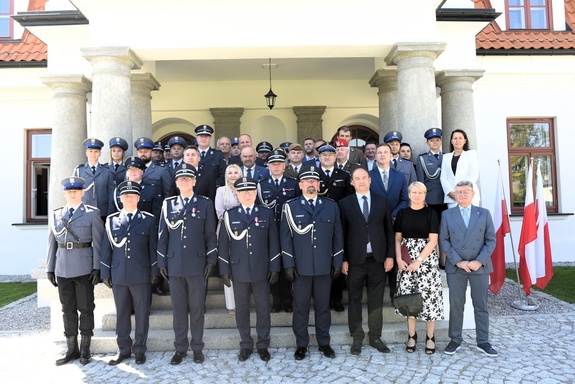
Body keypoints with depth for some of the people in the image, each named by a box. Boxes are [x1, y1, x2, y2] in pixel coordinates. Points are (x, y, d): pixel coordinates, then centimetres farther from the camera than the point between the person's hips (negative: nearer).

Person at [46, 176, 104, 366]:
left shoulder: (92, 213, -1)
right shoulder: (56, 214, 10)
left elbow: (98, 242, -4)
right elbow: (52, 242, 11)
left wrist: (97, 267, -10)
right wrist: (50, 268, 8)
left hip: (84, 269, -4)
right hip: (62, 269, 4)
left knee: (85, 309, 5)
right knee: (68, 309, 11)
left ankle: (85, 350, 17)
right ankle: (72, 349, 22)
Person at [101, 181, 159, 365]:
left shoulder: (148, 219, 3)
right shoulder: (112, 220, 8)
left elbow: (153, 247, 2)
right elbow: (106, 248, 8)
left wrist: (154, 272, 0)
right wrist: (105, 273, 5)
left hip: (141, 274, -1)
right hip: (118, 274, 2)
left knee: (142, 314, 6)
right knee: (121, 314, 10)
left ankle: (139, 350, 19)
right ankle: (124, 349, 24)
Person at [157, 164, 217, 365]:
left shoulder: (205, 204, 2)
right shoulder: (168, 204, 7)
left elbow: (210, 234, 2)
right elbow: (163, 234, 7)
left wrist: (211, 260, -3)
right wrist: (162, 262, 3)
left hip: (197, 264, -1)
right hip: (174, 264, 2)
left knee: (197, 307, 6)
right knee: (178, 307, 9)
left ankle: (197, 347, 19)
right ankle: (180, 348, 21)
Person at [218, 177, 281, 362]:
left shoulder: (267, 213, 3)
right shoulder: (229, 215, 2)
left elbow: (273, 242, 3)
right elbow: (223, 244, 2)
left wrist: (275, 267, -2)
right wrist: (225, 270, -2)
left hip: (262, 270, 0)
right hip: (239, 270, 0)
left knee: (263, 308, 8)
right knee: (242, 309, 10)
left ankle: (263, 345, 23)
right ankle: (246, 345, 25)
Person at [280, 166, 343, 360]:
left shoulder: (331, 206, 5)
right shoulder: (290, 207, -1)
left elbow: (337, 236, 7)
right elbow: (286, 237, -2)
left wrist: (337, 262, 4)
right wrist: (288, 265, -7)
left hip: (324, 266, 2)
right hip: (300, 266, -1)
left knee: (323, 306, 12)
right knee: (300, 307, 9)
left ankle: (324, 342, 28)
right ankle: (301, 344, 24)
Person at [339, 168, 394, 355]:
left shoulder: (381, 202, 7)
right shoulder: (345, 203, 1)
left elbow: (389, 230, 7)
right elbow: (342, 233, -1)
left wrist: (390, 255, 1)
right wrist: (343, 259, -5)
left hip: (378, 259, 2)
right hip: (355, 260, -1)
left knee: (376, 300, 9)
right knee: (355, 300, 7)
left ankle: (375, 337, 23)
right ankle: (357, 338, 20)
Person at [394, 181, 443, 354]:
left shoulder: (431, 214, 0)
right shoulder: (402, 213, 7)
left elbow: (433, 241, -6)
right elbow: (397, 239, 6)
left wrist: (418, 261, -14)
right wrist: (398, 259, -7)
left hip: (426, 260, -2)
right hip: (406, 261, 2)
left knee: (428, 296, -2)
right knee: (409, 297, 4)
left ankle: (430, 337, 12)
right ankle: (411, 335, 17)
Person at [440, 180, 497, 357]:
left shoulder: (484, 214, 7)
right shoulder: (447, 215, 6)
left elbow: (491, 240, 2)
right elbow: (444, 240, 0)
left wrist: (479, 261, -10)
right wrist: (458, 261, -11)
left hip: (480, 266, 0)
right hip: (455, 267, 0)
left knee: (481, 305, 7)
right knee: (456, 305, 5)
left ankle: (483, 341, 18)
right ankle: (455, 340, 16)